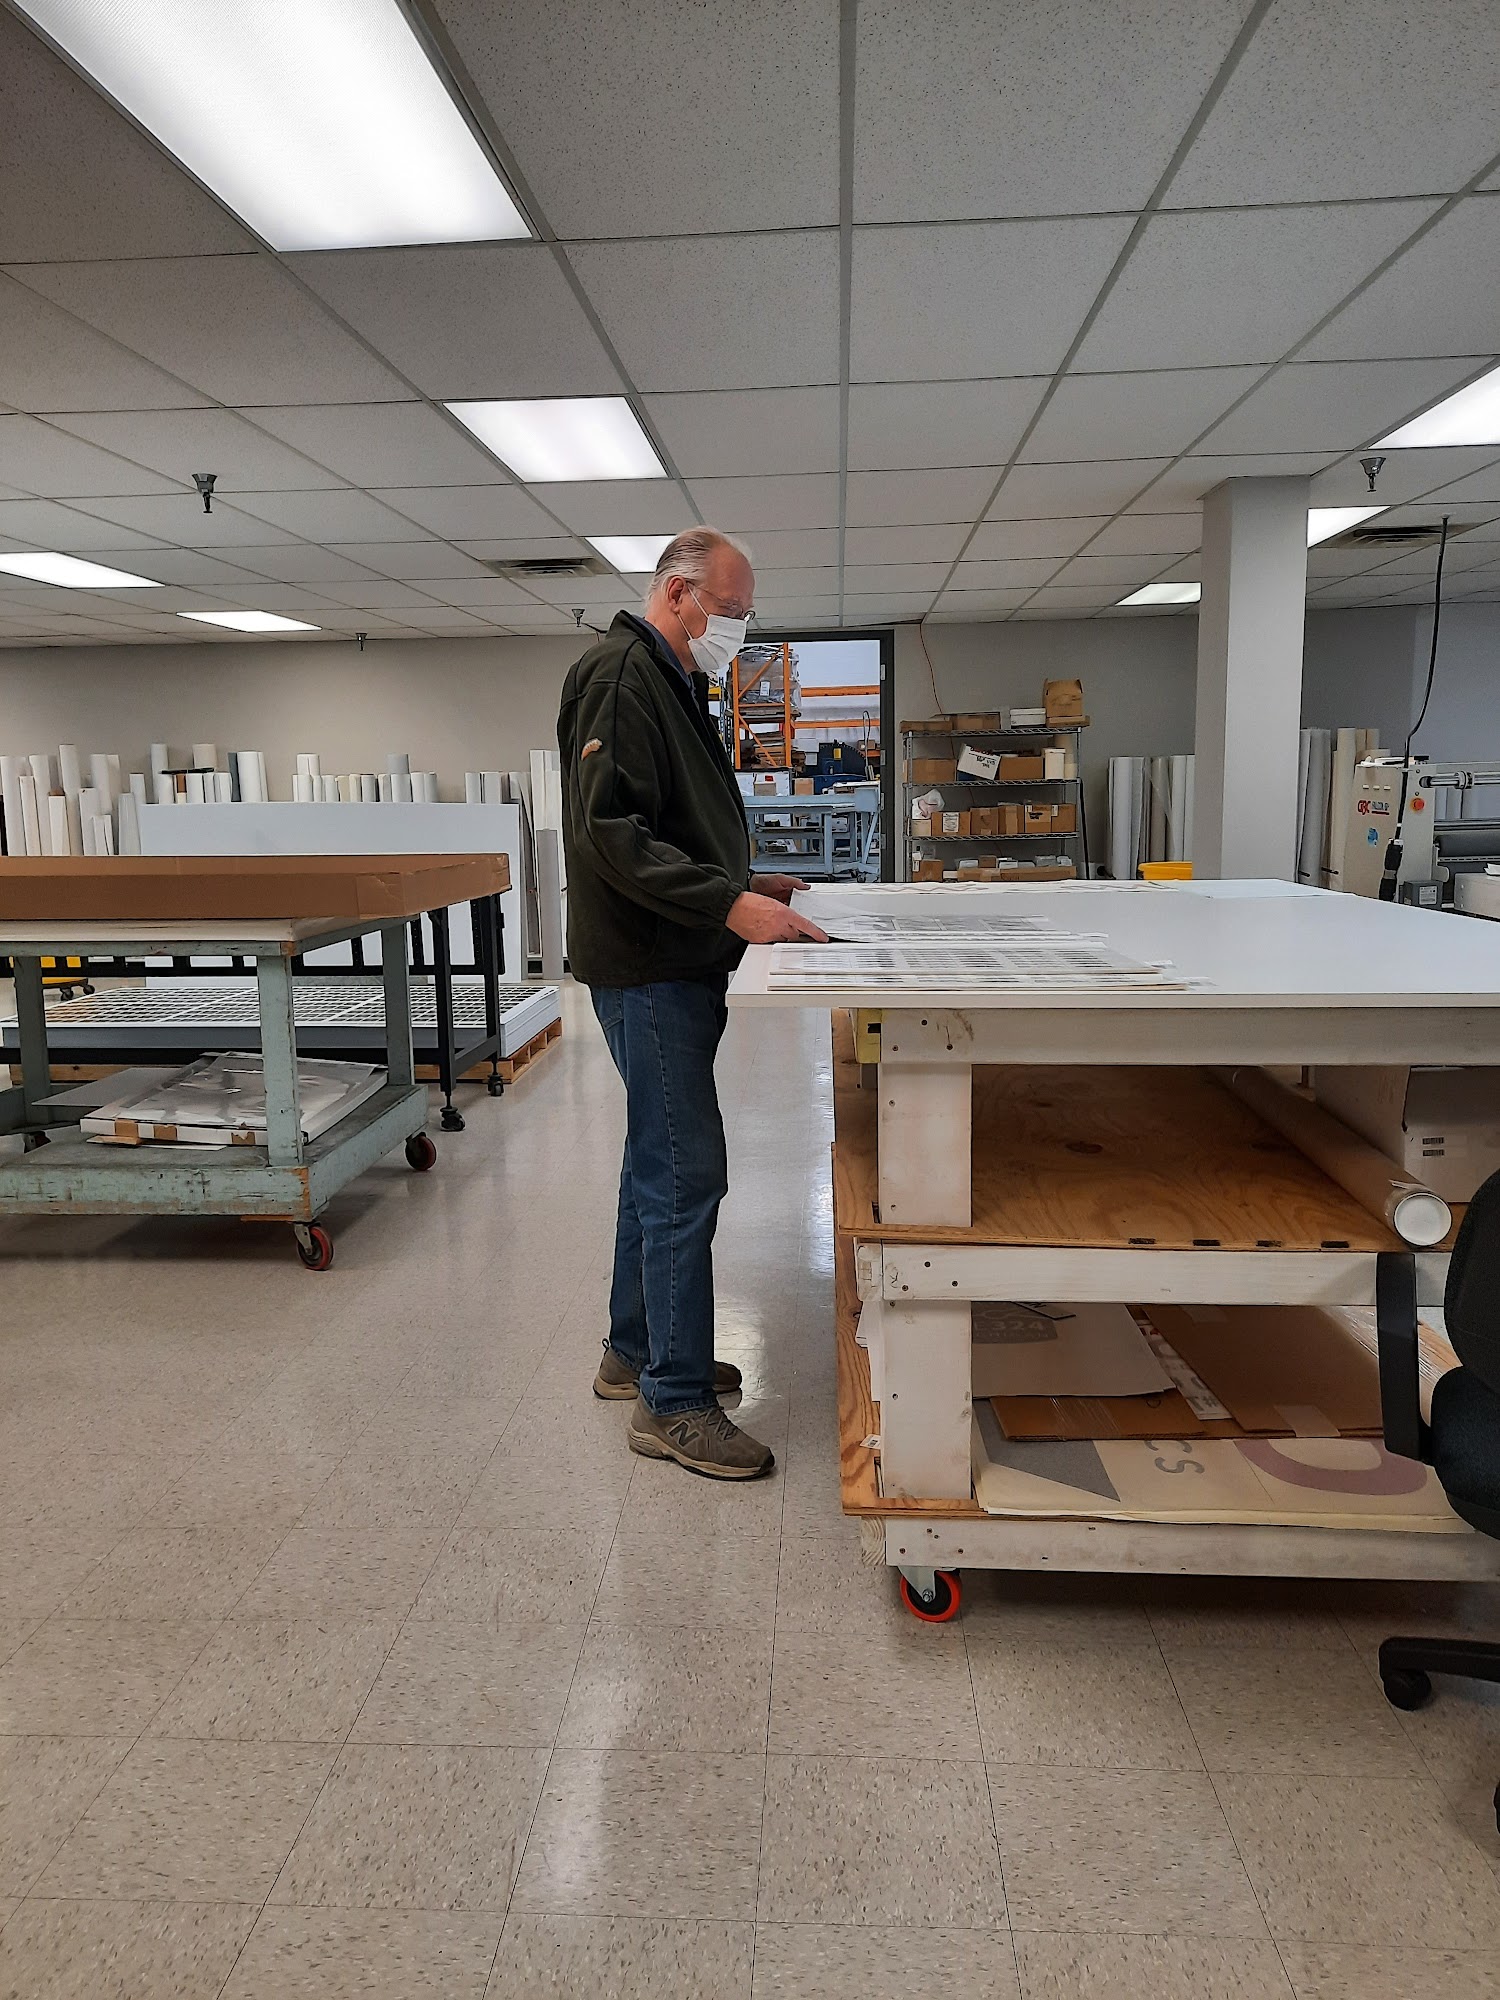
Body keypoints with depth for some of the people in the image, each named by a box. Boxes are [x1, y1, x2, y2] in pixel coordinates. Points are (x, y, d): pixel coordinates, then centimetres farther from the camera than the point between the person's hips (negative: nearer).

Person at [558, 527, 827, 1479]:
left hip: (679, 969, 11)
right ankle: (673, 1402, 2)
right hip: (648, 969, -11)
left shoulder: (676, 685, 20)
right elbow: (613, 834, -23)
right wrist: (730, 904, -28)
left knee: (661, 1164, 16)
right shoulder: (621, 677, -12)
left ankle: (637, 1351, 30)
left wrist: (749, 884, 14)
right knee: (686, 1172, -8)